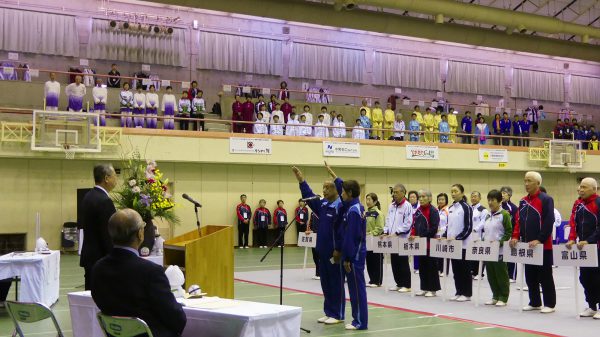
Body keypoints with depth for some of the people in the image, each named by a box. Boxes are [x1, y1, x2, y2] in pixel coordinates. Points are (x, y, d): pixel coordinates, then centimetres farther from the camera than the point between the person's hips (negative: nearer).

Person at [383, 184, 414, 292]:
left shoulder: (407, 206, -9)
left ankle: (406, 285, 5)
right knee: (394, 262, 10)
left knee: (403, 263, -2)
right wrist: (386, 232, 5)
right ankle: (399, 283, 19)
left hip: (402, 239, -7)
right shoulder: (391, 206, 13)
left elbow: (408, 223, -14)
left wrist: (397, 233, -17)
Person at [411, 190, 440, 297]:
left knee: (431, 267, 0)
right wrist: (413, 235, -4)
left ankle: (432, 289, 7)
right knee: (422, 266, 11)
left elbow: (434, 228, -15)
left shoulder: (433, 211, -10)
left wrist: (421, 236, -17)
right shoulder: (418, 211, 12)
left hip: (429, 243, -7)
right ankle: (424, 288, 19)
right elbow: (414, 225, 15)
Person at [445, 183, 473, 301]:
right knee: (456, 269, 9)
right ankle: (459, 292, 16)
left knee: (464, 269, 0)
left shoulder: (466, 207, -8)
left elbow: (469, 227, -12)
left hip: (463, 244, -6)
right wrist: (445, 236, 3)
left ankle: (467, 294, 7)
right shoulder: (450, 208, 11)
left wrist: (457, 238, -18)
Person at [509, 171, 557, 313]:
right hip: (527, 246, 7)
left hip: (543, 246, -7)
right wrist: (516, 236, -1)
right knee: (530, 276, 11)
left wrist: (539, 240, -20)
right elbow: (518, 220, 13)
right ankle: (534, 302, 21)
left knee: (545, 277, 0)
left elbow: (549, 221, -16)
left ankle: (549, 304, 8)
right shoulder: (523, 201, 12)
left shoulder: (546, 199, -9)